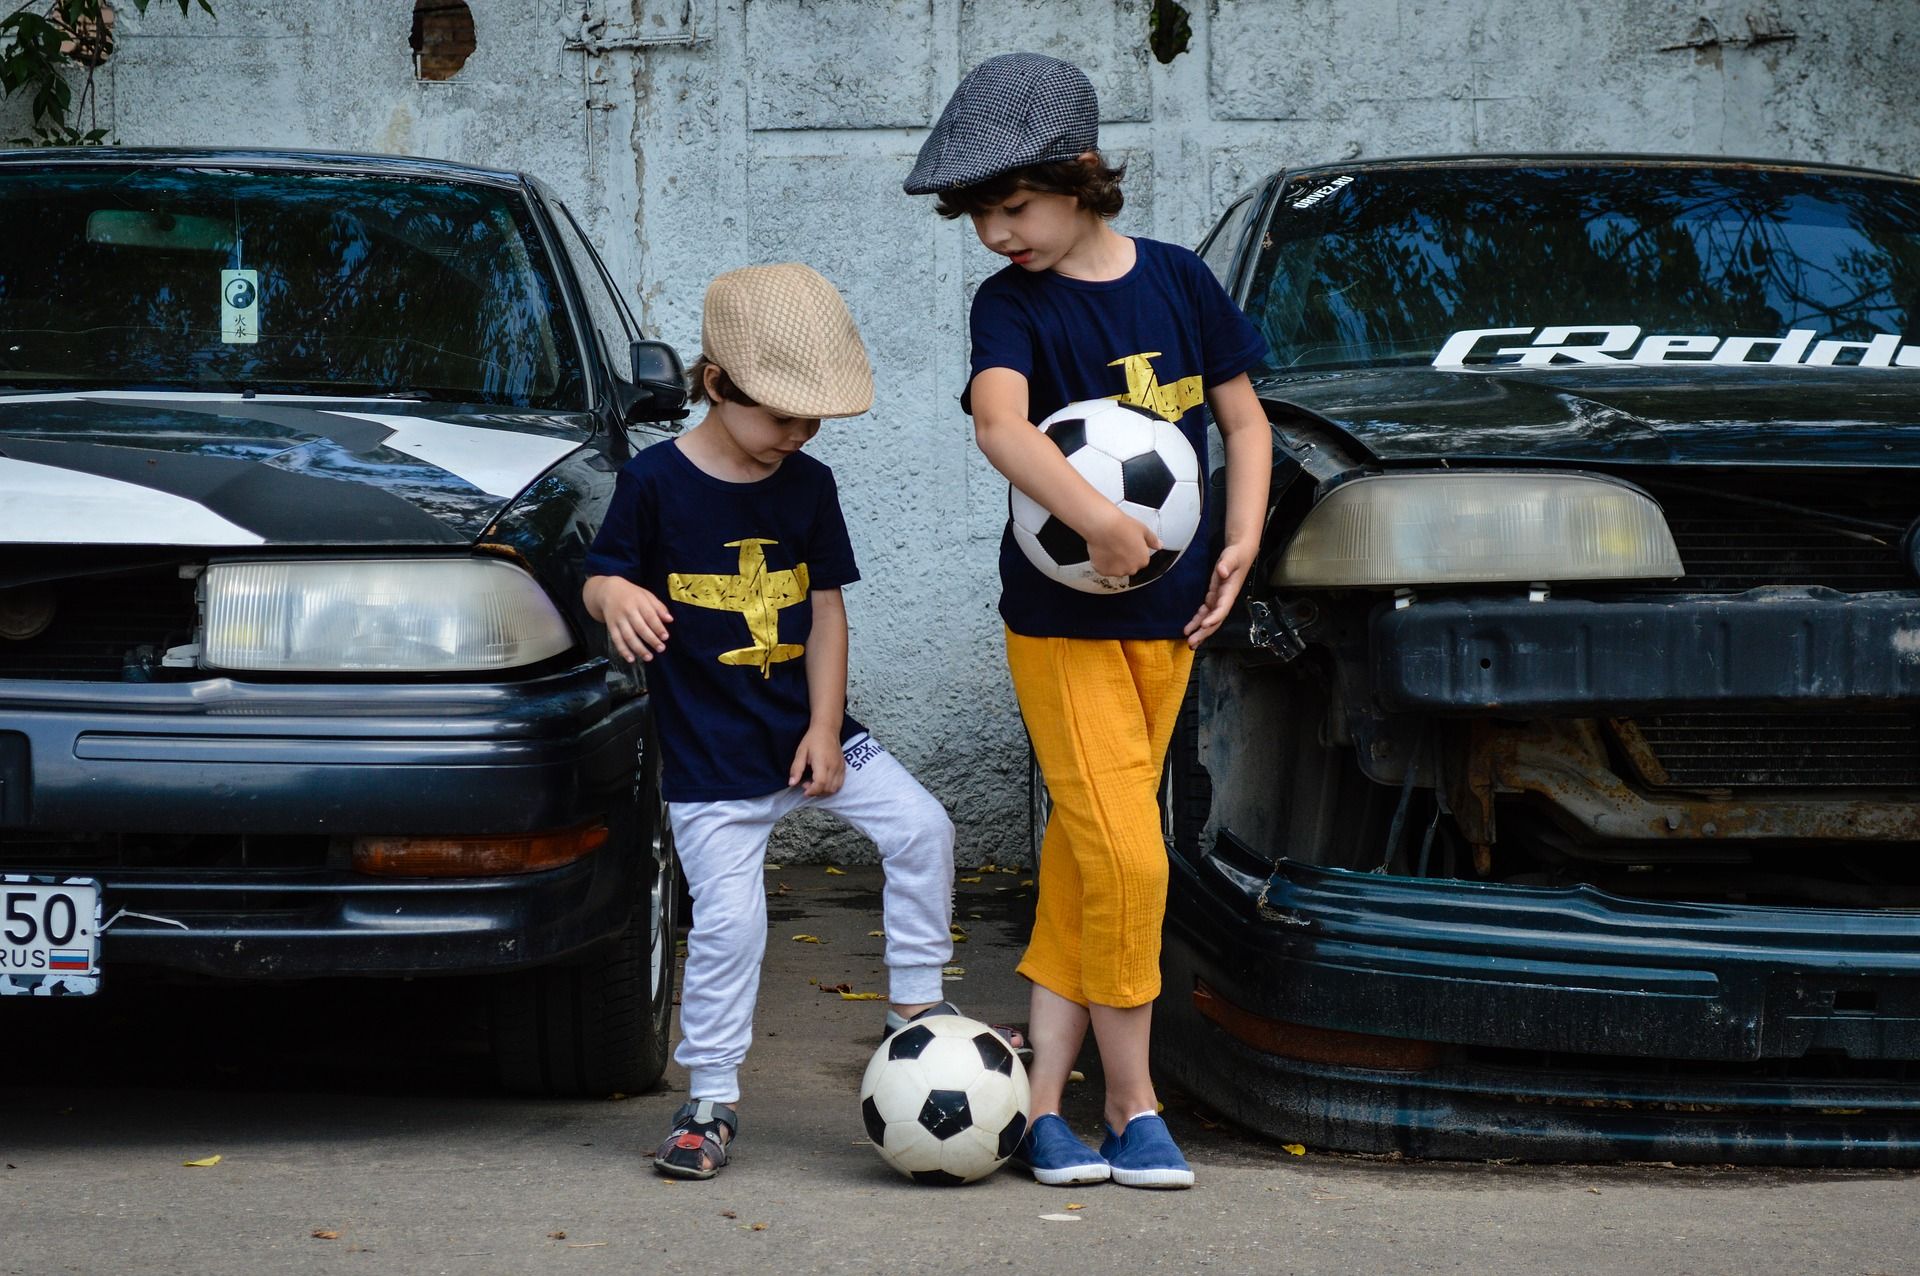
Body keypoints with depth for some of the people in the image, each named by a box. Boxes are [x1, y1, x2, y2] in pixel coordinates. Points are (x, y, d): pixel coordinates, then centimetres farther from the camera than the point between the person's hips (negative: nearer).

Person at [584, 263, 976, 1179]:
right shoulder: (656, 481, -8)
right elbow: (602, 574, -5)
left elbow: (826, 609, 4)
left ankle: (916, 1003, 7)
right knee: (728, 922, -7)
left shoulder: (809, 486, 3)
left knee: (920, 827, -9)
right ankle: (709, 1103, 7)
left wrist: (825, 731, -2)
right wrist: (617, 597, -31)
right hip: (710, 758, -4)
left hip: (807, 731, 4)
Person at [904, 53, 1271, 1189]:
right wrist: (1099, 523, -41)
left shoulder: (1178, 280, 3)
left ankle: (1046, 1096, 12)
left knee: (1081, 862, 7)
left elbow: (1244, 418, 12)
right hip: (1062, 622, -4)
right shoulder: (1012, 303, -8)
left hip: (1167, 621, 4)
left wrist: (1241, 546, -2)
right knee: (1125, 856, -11)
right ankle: (1132, 1104, 1)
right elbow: (1000, 424, -28)